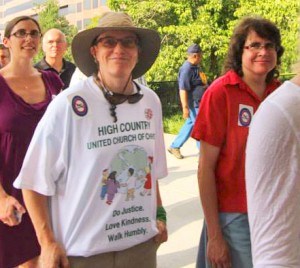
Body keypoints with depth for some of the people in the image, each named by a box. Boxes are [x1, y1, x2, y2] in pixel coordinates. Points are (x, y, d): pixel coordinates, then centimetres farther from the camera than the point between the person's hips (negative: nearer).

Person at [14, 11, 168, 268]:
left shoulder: (150, 102, 0)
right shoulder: (68, 105, -15)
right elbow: (35, 180, -10)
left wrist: (159, 215, 10)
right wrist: (47, 242, -11)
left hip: (142, 243, 4)